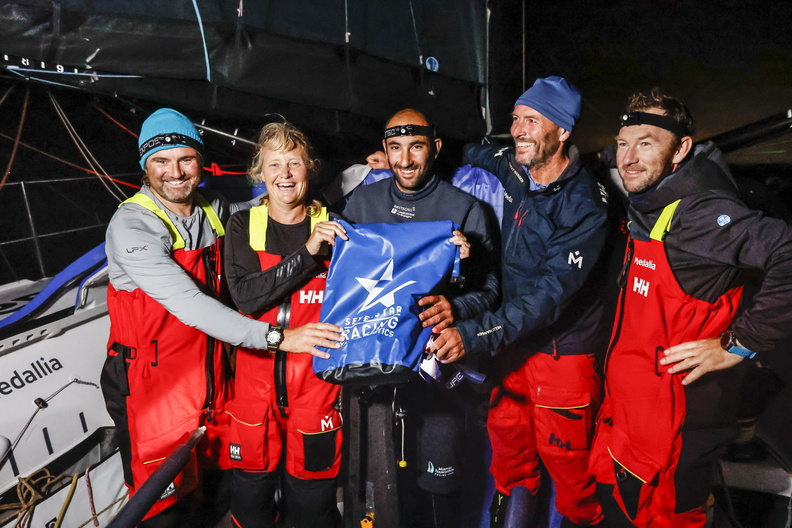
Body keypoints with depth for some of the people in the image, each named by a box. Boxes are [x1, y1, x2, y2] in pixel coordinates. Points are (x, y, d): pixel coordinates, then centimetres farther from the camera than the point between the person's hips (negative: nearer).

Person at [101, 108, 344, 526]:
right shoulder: (131, 225, -17)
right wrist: (276, 336, -30)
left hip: (208, 377, 6)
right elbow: (188, 304, -27)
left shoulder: (212, 209, 3)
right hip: (151, 385, -6)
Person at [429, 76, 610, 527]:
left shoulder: (586, 206, -22)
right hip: (513, 336, 6)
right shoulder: (510, 167, -3)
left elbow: (550, 292, -29)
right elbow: (466, 155, 18)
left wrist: (474, 335, -38)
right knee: (506, 432, 18)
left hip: (561, 346, -6)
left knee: (563, 453, 6)